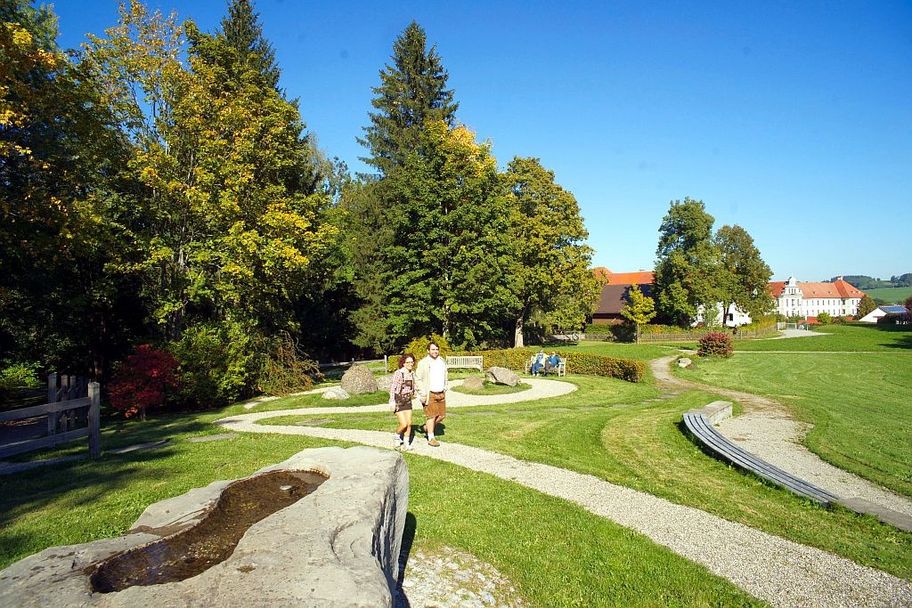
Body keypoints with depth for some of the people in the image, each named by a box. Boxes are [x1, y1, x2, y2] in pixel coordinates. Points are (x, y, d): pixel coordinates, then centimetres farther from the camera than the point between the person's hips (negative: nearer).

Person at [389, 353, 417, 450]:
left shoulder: (412, 374, 4)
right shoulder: (398, 373, -17)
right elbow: (392, 387, -16)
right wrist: (392, 401, -19)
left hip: (407, 401, 6)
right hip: (398, 402, -6)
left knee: (409, 424, 3)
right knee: (403, 424, -10)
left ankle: (406, 444, 17)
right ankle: (397, 436, 20)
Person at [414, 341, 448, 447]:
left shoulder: (442, 362, 10)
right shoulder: (423, 363, -9)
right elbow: (418, 379, -9)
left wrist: (445, 390, 15)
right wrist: (422, 394, -13)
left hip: (441, 394, 6)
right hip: (429, 394, -6)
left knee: (442, 415, 8)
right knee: (431, 415, -3)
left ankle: (428, 427, 32)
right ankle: (431, 438, 9)